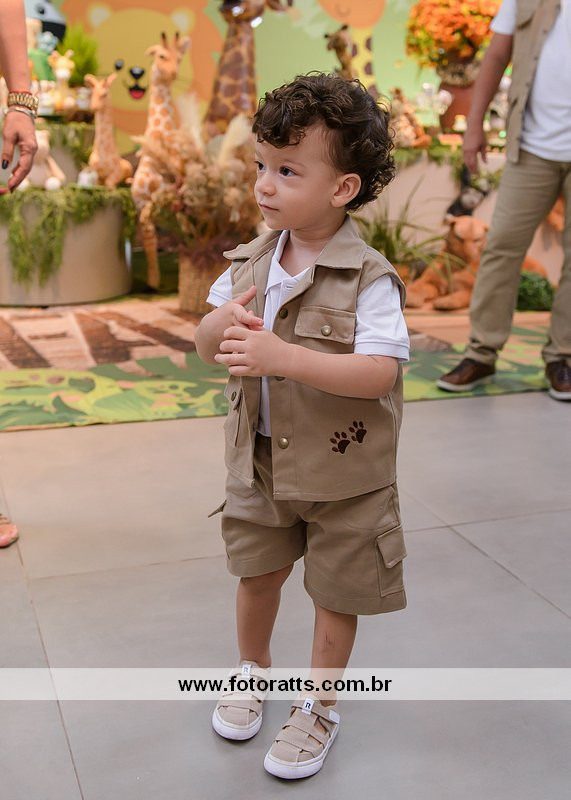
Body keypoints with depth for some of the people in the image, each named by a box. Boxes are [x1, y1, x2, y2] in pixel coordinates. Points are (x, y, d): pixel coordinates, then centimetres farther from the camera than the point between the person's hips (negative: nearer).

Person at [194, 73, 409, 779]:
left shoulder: (367, 278, -20)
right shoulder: (252, 261, -2)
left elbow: (379, 372, -29)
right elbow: (205, 346, 4)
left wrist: (284, 355, -38)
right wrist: (223, 323, -21)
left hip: (343, 471, -5)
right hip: (259, 459, 5)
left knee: (336, 590, 13)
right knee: (256, 571, 21)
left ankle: (319, 701, 36)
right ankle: (253, 669, 48)